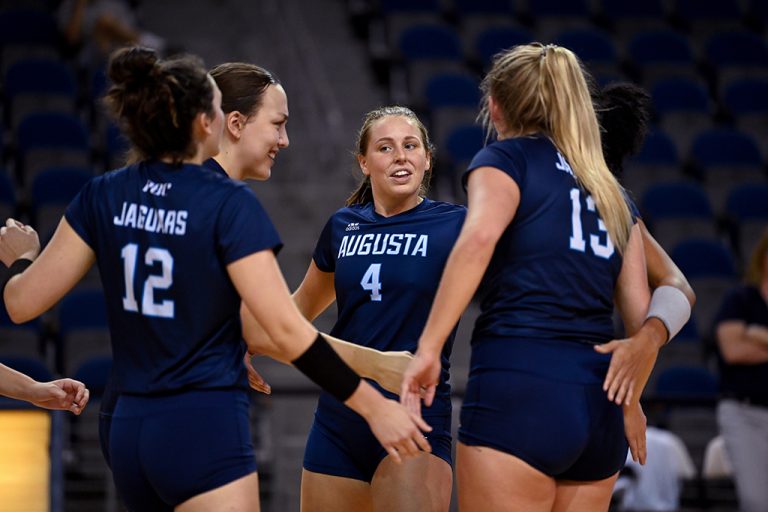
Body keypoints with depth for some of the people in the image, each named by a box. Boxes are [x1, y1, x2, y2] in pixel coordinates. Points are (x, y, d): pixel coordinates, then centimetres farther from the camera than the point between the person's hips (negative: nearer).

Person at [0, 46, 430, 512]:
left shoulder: (101, 198, 3)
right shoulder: (229, 204, -12)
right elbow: (286, 330, -15)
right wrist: (374, 406, -10)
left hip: (130, 435, 6)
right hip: (206, 434, -6)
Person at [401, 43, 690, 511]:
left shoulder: (506, 158, 5)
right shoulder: (610, 189, 24)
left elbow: (479, 238, -16)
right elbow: (640, 306, 16)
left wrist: (428, 349, -18)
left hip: (518, 388, -6)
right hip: (599, 402, 6)